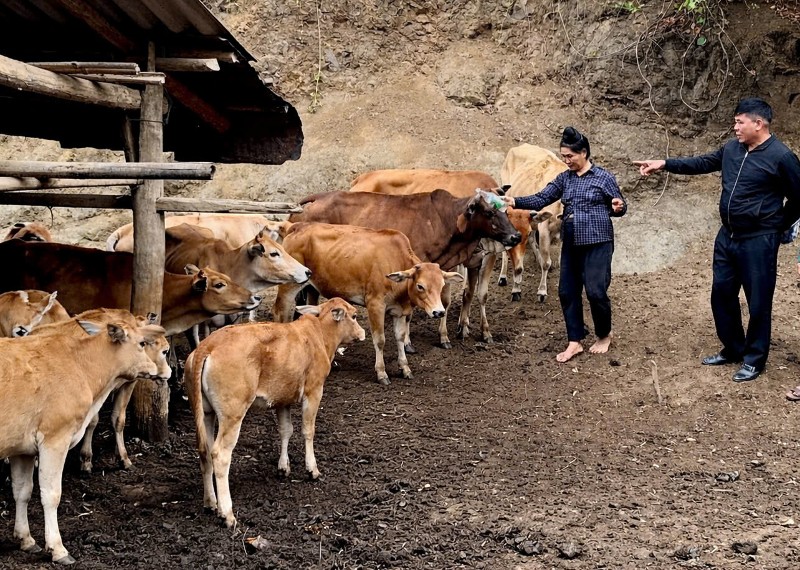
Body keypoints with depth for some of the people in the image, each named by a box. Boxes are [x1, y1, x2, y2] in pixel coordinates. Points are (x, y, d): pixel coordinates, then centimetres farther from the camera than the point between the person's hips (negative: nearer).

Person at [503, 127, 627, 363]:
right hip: (571, 244, 5)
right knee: (567, 291, 5)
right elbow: (540, 199, 2)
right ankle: (575, 342, 16)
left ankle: (604, 335, 18)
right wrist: (515, 202, -13)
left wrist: (618, 207, -20)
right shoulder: (564, 179, 8)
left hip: (598, 243, -5)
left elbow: (620, 207, 3)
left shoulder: (604, 177, -4)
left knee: (595, 291, -7)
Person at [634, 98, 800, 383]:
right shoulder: (732, 148, 4)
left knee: (758, 302, 3)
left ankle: (754, 359, 17)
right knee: (722, 293, 15)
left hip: (758, 242, -7)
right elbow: (703, 162, 17)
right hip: (727, 237, 7)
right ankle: (732, 349, 31)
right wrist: (665, 164, 8)